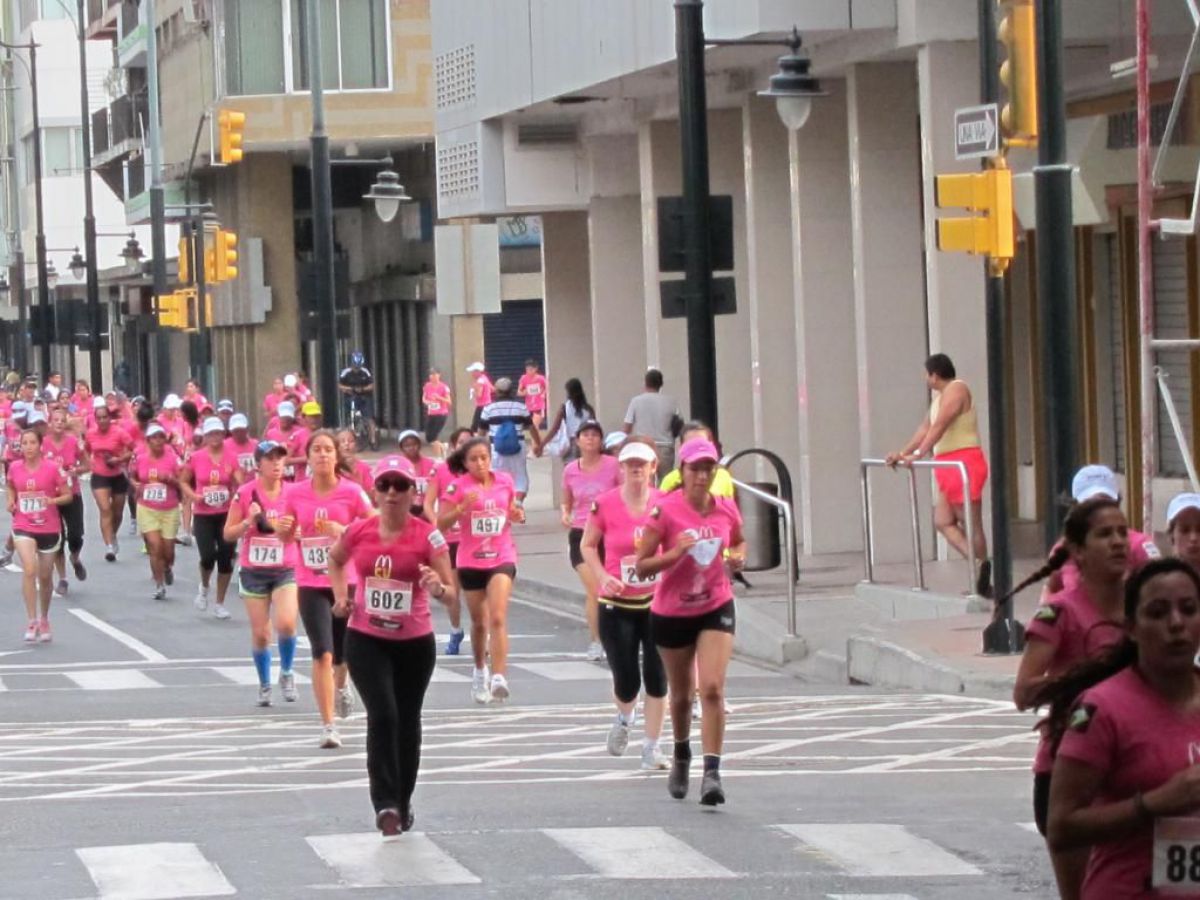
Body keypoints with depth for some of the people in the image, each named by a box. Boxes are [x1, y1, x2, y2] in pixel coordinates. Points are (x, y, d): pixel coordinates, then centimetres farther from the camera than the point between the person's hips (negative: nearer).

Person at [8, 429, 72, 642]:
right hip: (23, 527, 0)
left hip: (49, 528, 0)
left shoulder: (51, 468, -8)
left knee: (45, 576, 12)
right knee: (29, 569, -21)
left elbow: (68, 495, -3)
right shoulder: (14, 468, -1)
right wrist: (11, 501, 2)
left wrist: (53, 500, -22)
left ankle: (44, 621, 33)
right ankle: (32, 622, -19)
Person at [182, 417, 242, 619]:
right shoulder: (196, 458, -1)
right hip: (203, 514, -1)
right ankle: (204, 587, 22)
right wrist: (193, 496, -7)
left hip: (227, 513, 1)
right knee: (208, 556, -13)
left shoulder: (232, 457, -2)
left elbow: (240, 482, -9)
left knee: (226, 557, 2)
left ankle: (220, 603, 17)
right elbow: (183, 481, 11)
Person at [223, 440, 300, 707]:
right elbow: (228, 534, -1)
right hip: (253, 571, 0)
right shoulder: (245, 493, -5)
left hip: (286, 570, 0)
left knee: (286, 623, -20)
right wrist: (249, 522, -19)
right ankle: (264, 685, 24)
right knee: (260, 633, 4)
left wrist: (289, 529, -19)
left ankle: (286, 673, 6)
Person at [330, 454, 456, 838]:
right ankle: (385, 804, -19)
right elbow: (336, 560, 19)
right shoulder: (359, 532, -4)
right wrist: (340, 594, 4)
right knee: (382, 715, -17)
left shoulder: (427, 536, -11)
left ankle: (403, 803, 30)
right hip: (366, 640, 0)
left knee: (407, 722, 12)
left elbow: (451, 592, -12)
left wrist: (438, 589, -34)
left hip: (415, 643, 0)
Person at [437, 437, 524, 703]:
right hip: (470, 561, 0)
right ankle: (480, 672, 35)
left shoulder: (505, 481, 3)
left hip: (502, 559, 0)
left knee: (498, 618, -16)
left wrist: (516, 515, -3)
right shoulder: (458, 486, -5)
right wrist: (462, 507, -24)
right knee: (479, 622, 11)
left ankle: (499, 678, -25)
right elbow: (441, 523, -9)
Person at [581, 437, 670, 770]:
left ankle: (652, 746, 10)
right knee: (626, 682, -1)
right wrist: (603, 576, -10)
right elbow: (587, 545, 6)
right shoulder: (605, 504, -6)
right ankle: (624, 719, 35)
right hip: (617, 605, -1)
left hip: (658, 601, 1)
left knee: (656, 677, -3)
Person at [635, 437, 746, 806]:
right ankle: (681, 755, 42)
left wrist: (737, 557, -5)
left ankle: (712, 772, -16)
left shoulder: (726, 509, -4)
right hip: (672, 613, -1)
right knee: (681, 694, 14)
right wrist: (675, 553, -30)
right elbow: (642, 566, -14)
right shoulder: (665, 510, -14)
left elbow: (739, 542, 18)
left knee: (712, 688, -16)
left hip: (716, 609, 1)